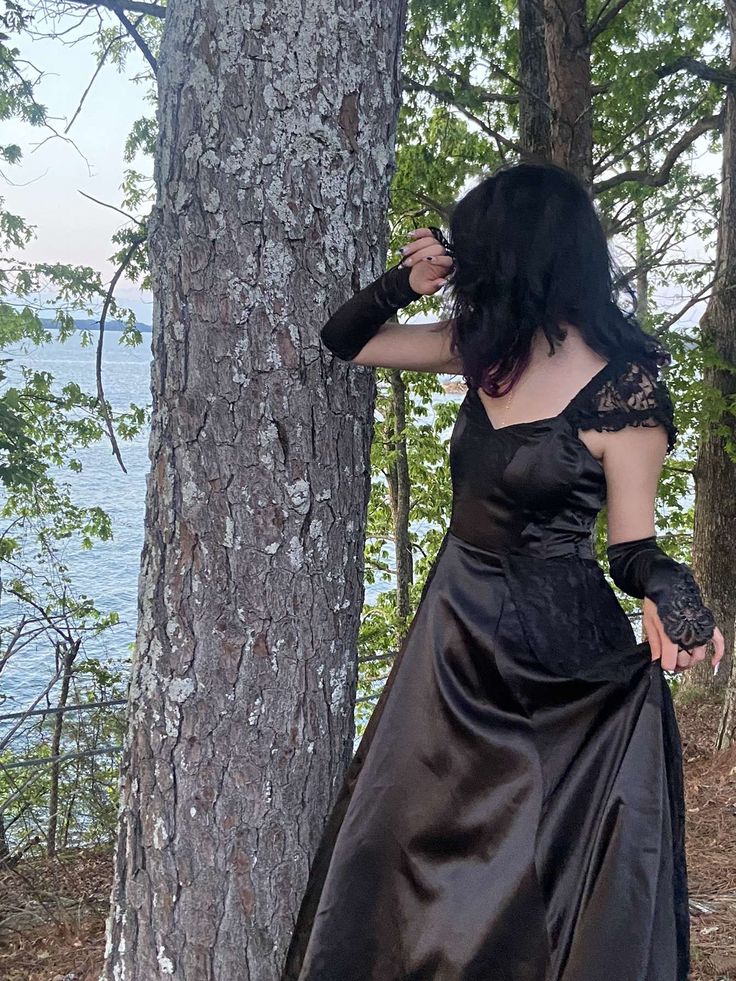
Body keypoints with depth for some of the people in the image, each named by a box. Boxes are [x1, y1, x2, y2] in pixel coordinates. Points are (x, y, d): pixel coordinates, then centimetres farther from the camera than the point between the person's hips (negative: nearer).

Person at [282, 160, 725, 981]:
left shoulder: (623, 392, -18)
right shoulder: (487, 347, 0)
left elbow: (632, 543, -11)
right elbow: (344, 343, 8)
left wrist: (668, 599, -32)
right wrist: (403, 285, -9)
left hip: (556, 654, -7)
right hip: (457, 632, 7)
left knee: (552, 870, 9)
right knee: (400, 853, 17)